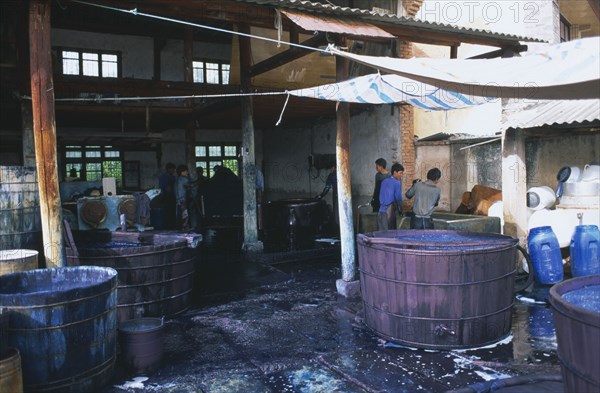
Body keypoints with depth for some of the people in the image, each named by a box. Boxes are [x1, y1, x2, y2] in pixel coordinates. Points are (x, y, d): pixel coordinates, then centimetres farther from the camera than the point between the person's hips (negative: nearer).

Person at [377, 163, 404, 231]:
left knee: (382, 232, 9)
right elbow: (398, 197, -5)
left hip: (381, 210, 6)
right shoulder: (397, 183, -9)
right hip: (389, 211, -6)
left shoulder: (384, 181, 10)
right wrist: (399, 209, 10)